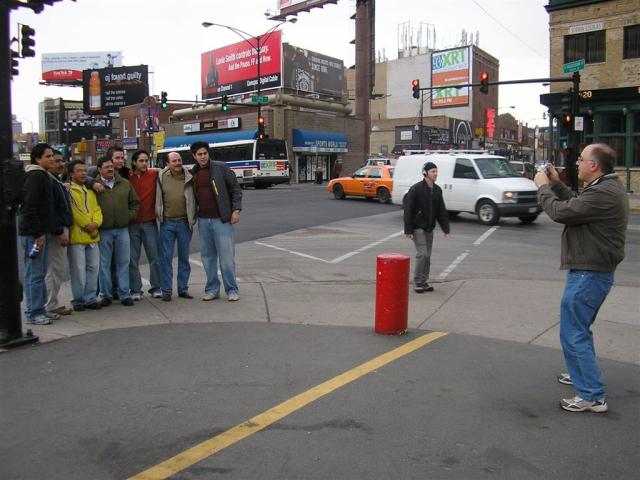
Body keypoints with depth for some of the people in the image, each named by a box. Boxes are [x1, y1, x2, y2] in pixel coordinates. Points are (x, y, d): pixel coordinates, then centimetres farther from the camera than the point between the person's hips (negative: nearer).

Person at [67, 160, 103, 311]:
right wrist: (87, 225, -12)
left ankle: (90, 299, 16)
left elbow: (97, 209, 10)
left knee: (93, 268, 8)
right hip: (76, 236, -6)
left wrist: (95, 223, -8)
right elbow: (74, 210, -12)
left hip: (93, 237, 7)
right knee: (78, 271, -3)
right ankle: (78, 300, 8)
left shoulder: (90, 191, 18)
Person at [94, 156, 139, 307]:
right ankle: (106, 295, 14)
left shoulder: (124, 184, 10)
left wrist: (131, 215, 5)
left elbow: (135, 203, 18)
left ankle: (124, 294, 12)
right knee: (104, 264, 4)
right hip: (104, 231, -2)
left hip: (122, 229, 3)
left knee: (123, 263, 6)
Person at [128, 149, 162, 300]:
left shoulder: (155, 174, 1)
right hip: (132, 224, 0)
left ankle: (156, 288, 18)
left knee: (155, 257, 5)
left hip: (150, 223, 0)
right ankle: (135, 290, 14)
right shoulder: (127, 177, 1)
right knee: (133, 259, 4)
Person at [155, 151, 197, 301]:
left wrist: (192, 219, 6)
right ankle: (166, 290, 9)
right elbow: (158, 198, 10)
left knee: (184, 257, 9)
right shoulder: (161, 177, 0)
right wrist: (159, 215, 6)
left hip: (184, 223, 1)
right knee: (166, 257, 1)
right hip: (167, 223, -1)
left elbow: (194, 199, 9)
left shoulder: (189, 178, 1)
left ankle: (183, 289, 18)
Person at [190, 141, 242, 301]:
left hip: (221, 219, -5)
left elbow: (235, 189, -3)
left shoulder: (221, 167, -3)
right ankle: (212, 289, 20)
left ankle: (232, 290, 7)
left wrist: (236, 210, -10)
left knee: (226, 256, -3)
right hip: (203, 221, 5)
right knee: (208, 256, 9)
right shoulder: (193, 173, 10)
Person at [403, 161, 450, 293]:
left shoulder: (437, 190, 7)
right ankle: (417, 283, -1)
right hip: (418, 228, -7)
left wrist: (445, 228, 4)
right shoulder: (416, 189, -13)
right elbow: (408, 210, -14)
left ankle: (424, 282, 19)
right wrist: (408, 230, -18)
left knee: (427, 256, 9)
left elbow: (442, 211, 11)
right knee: (422, 254, -12)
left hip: (429, 228, 7)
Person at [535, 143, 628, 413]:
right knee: (579, 328, 25)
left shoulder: (603, 193, -24)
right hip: (593, 271, 11)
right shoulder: (606, 188, 10)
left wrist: (543, 186, -6)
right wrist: (556, 184, 12)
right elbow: (575, 206, 17)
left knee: (574, 334, -5)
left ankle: (593, 396, 1)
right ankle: (582, 373, 42)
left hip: (589, 274, -11)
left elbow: (560, 212, -22)